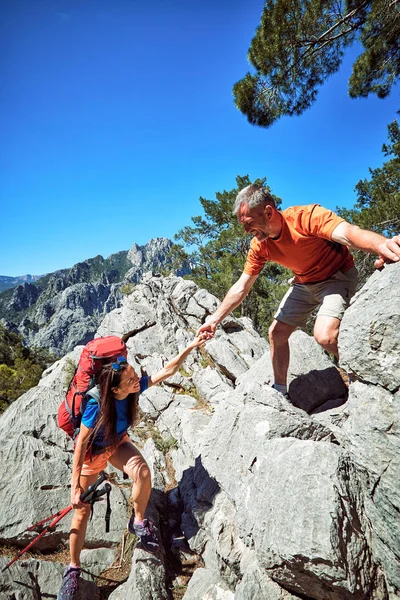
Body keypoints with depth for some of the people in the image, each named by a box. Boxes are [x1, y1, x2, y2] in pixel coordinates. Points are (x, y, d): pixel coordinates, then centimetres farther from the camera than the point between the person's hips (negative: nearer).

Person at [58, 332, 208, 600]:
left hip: (119, 443, 3)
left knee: (143, 472, -27)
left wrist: (191, 347, -36)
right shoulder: (96, 405, -38)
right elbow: (81, 444, -27)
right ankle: (74, 568, 33)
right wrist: (75, 485, -24)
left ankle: (138, 522, 1)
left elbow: (167, 371, -26)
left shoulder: (134, 388, -26)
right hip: (92, 452, -3)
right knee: (82, 510, 8)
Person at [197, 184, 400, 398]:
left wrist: (383, 245, -68)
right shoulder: (259, 246, -12)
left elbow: (349, 233, -46)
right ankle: (280, 391, 24)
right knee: (276, 332, 4)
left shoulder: (307, 216, -30)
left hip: (337, 276, -6)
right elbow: (240, 288, -6)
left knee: (325, 335, -29)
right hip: (304, 283, 6)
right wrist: (215, 320, -9)